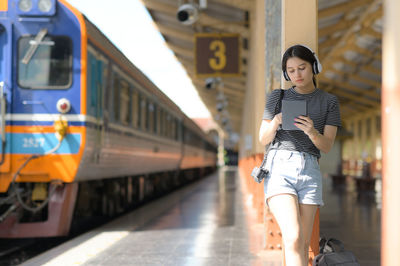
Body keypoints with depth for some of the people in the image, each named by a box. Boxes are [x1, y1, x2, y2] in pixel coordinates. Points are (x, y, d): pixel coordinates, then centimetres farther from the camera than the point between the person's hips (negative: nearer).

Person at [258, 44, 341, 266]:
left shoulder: (329, 102, 11)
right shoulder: (277, 97, 10)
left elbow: (327, 146, 3)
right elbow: (263, 139, 8)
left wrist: (312, 132, -19)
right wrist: (275, 122, -14)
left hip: (309, 171, 2)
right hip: (279, 166, -2)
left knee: (303, 245, 0)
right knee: (294, 239, -19)